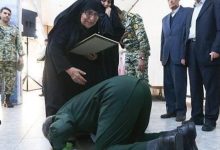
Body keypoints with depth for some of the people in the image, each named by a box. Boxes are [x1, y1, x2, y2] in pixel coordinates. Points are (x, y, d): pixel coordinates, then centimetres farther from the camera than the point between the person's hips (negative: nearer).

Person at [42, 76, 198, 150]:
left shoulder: (63, 114, 14)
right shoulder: (74, 107, 37)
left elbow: (59, 129, -8)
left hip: (121, 92, -9)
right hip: (139, 87, 9)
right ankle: (180, 134, 0)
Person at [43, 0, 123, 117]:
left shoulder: (95, 30, 1)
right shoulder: (65, 22, -16)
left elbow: (100, 53, 10)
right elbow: (54, 48, -24)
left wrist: (95, 57, -16)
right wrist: (69, 69, -36)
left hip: (82, 75, 5)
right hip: (59, 73, -4)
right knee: (59, 106, -8)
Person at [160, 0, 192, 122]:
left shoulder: (188, 12, 1)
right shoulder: (165, 19, 22)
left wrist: (184, 56, -14)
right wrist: (162, 56, 11)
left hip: (179, 56, -6)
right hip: (167, 58, 6)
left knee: (179, 85, -4)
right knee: (168, 86, 6)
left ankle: (181, 111, 6)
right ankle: (171, 110, 14)